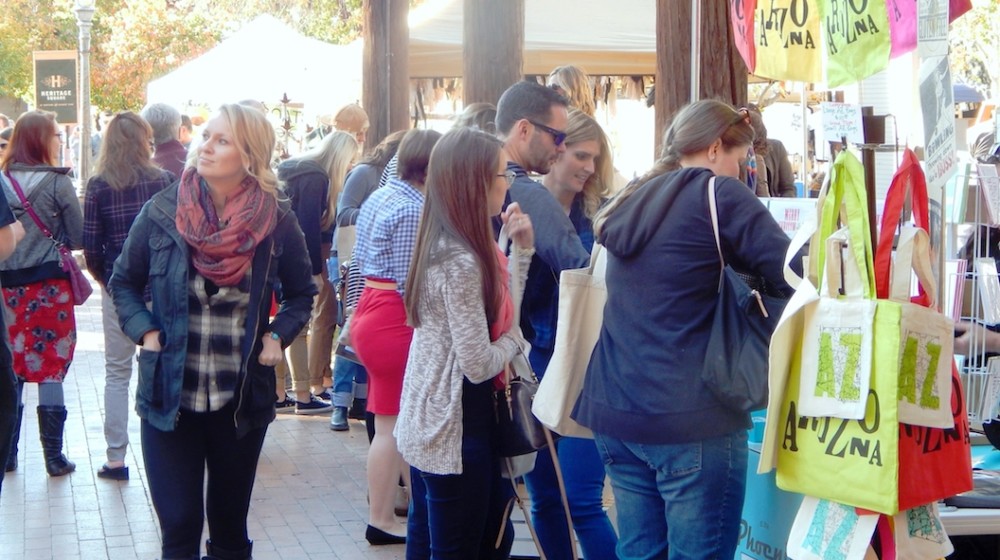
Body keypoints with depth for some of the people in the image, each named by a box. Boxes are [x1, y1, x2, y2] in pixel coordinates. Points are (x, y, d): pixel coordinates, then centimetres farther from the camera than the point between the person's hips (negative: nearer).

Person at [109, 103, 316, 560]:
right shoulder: (162, 212, -6)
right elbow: (124, 282, 8)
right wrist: (145, 332, -7)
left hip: (242, 400, 1)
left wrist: (277, 336, -6)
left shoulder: (276, 222, -5)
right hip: (169, 397, -1)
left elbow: (301, 294, 11)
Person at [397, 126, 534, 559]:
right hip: (454, 430, -10)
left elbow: (500, 311, 13)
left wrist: (522, 249, 4)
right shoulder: (462, 262, -22)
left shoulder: (446, 247, 7)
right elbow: (479, 365, -23)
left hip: (429, 422, 10)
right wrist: (515, 338, -5)